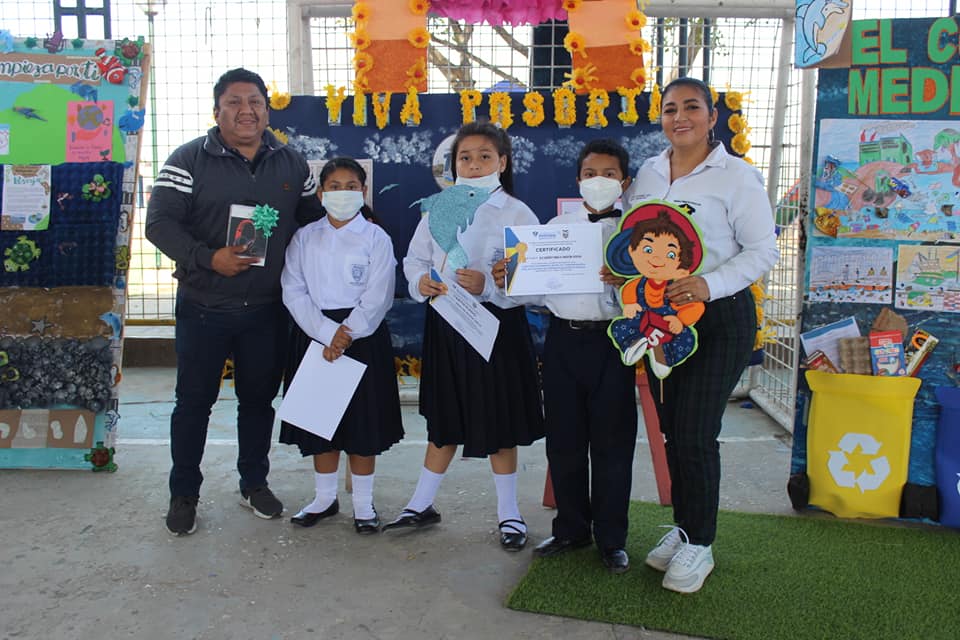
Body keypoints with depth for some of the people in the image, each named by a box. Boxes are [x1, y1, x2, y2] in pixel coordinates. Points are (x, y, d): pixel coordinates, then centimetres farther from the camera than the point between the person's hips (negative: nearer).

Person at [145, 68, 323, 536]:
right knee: (194, 401, 6)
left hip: (267, 309, 3)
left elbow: (314, 218, 15)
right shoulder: (189, 160, -4)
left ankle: (254, 483, 31)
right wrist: (207, 258, -22)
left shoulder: (292, 164, 7)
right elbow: (160, 221, -9)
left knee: (259, 398, 14)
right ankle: (183, 494, 21)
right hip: (204, 308, -3)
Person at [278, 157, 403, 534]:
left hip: (363, 336, -2)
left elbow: (377, 298, -8)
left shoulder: (376, 238, -1)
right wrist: (328, 332, -15)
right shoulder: (304, 237, 6)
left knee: (363, 421, 3)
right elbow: (293, 292, -3)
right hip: (314, 335, 3)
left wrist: (345, 336, -17)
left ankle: (363, 503, 17)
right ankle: (325, 498, 26)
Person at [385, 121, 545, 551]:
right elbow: (414, 259, 9)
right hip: (445, 326, 4)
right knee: (443, 420, 15)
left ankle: (509, 514, 24)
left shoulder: (518, 214, -6)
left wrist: (488, 286, -26)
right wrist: (420, 281, -12)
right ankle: (422, 505, 30)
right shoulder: (438, 209, 6)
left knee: (500, 423, 8)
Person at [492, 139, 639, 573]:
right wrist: (509, 284, -9)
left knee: (611, 443, 5)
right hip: (563, 339, 4)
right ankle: (571, 528, 30)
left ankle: (611, 539, 22)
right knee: (563, 441, 12)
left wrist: (623, 283, -29)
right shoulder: (556, 226, 9)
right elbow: (538, 292, 9)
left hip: (610, 341, -3)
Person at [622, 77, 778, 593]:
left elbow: (764, 250, -9)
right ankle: (683, 526, 28)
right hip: (663, 315, 5)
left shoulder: (737, 176, -7)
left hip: (720, 317, -5)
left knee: (695, 432, -6)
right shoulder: (647, 173, 9)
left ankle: (699, 545, 12)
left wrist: (709, 284, -24)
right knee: (671, 427, 11)